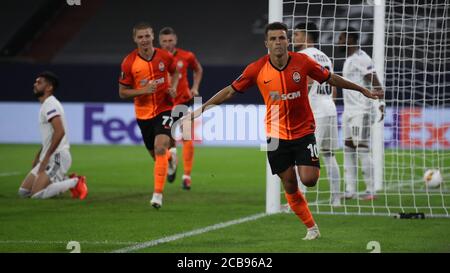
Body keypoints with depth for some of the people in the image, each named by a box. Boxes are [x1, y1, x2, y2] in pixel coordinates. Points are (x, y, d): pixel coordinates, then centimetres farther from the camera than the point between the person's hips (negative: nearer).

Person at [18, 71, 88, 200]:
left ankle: (75, 182, -7)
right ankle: (66, 181, 10)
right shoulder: (45, 105, 19)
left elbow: (59, 132, -26)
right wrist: (38, 156, 22)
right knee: (23, 191, 7)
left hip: (58, 156, -10)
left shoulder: (50, 104, -13)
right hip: (48, 157, 10)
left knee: (37, 194, -21)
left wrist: (46, 158, -23)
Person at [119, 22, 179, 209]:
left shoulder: (164, 56, -6)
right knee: (155, 154, 13)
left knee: (160, 148, -22)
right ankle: (170, 157, 54)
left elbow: (174, 71, 17)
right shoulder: (129, 62, -10)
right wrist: (142, 90, -20)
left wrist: (173, 87, -3)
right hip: (143, 112, 2)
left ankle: (158, 194, -20)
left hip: (164, 108, -2)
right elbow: (122, 92, -4)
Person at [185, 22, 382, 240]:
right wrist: (200, 110, -4)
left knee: (308, 180, -16)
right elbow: (230, 91, -2)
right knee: (290, 186, 4)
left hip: (303, 131, -1)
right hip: (276, 134, 1)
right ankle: (312, 228, 20)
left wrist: (361, 89, 10)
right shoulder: (257, 69, -10)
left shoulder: (303, 62, -11)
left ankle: (313, 168, 21)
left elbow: (331, 79, 3)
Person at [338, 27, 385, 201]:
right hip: (349, 111, 10)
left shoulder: (361, 59, -13)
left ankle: (371, 191, -5)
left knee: (362, 149, -9)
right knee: (348, 149, 7)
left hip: (362, 111, -10)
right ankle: (350, 190, 9)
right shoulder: (349, 59, 17)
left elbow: (374, 82, -21)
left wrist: (381, 103, -32)